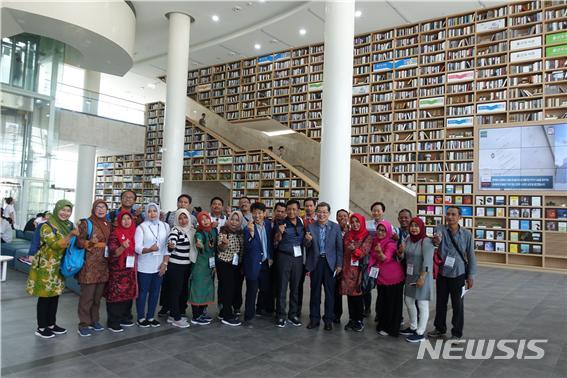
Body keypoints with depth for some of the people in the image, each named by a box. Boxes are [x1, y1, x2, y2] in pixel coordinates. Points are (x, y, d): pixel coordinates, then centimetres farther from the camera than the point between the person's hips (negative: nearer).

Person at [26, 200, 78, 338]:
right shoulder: (47, 226, -14)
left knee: (55, 295, 13)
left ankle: (51, 324, 25)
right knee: (45, 296, 1)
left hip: (59, 267, 7)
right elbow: (55, 245, -24)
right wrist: (71, 235, -34)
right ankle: (41, 328, 12)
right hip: (45, 266, -7)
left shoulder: (69, 225, 6)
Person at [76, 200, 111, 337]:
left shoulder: (107, 224, 13)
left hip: (103, 265, 6)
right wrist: (90, 242, -28)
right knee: (87, 295, -2)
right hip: (89, 265, -6)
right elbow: (79, 242, -11)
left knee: (98, 295, 13)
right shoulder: (86, 223, -5)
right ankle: (84, 324, 9)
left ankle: (94, 320, 26)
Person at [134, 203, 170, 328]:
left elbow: (167, 246, 5)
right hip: (144, 266, -3)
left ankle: (150, 317, 24)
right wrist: (150, 249, -29)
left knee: (155, 292, 10)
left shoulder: (165, 226, 5)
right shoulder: (141, 227, -4)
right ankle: (141, 318, 20)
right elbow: (137, 247, -11)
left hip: (159, 266, 3)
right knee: (143, 292, 6)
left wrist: (165, 263, -4)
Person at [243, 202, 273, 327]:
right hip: (253, 264, -5)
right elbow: (248, 247, -22)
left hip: (266, 263, 6)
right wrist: (251, 232, -34)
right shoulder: (248, 228, -14)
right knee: (252, 291, 0)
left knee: (266, 288, 17)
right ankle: (248, 317, 13)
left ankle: (261, 308, 41)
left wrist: (271, 257, 10)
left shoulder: (268, 224, 2)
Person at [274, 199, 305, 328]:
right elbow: (276, 241, -10)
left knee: (295, 287, 9)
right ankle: (281, 316, 7)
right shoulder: (282, 223, -5)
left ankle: (293, 314, 19)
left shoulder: (301, 222, 6)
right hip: (284, 257, -3)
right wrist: (280, 232, -28)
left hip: (298, 257, 4)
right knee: (282, 287, 0)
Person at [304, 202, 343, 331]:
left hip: (330, 263, -1)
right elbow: (307, 246, 2)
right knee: (315, 291, 10)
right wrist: (307, 240, -21)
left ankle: (328, 319, 19)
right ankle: (314, 318, 22)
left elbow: (339, 247, -1)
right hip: (315, 262, 1)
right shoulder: (310, 227, 0)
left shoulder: (335, 227, -2)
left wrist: (339, 264, -5)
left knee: (330, 292, 7)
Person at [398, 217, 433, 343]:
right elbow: (402, 257, 10)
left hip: (422, 276, -8)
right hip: (410, 276, 8)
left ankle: (420, 333, 11)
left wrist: (422, 277, -24)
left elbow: (427, 261, -21)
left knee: (422, 304, 0)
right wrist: (401, 251, -12)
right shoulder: (408, 239, 5)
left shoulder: (426, 241, -16)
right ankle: (413, 327, 34)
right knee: (408, 301, 17)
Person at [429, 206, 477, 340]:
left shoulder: (466, 234, -5)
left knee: (457, 305, 8)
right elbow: (436, 239, -27)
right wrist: (436, 241, -51)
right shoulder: (441, 230, -6)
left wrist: (471, 275, -2)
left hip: (458, 274, -1)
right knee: (440, 303, 15)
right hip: (442, 273, 1)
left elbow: (470, 255, -1)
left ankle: (457, 333, 23)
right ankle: (440, 328, 33)